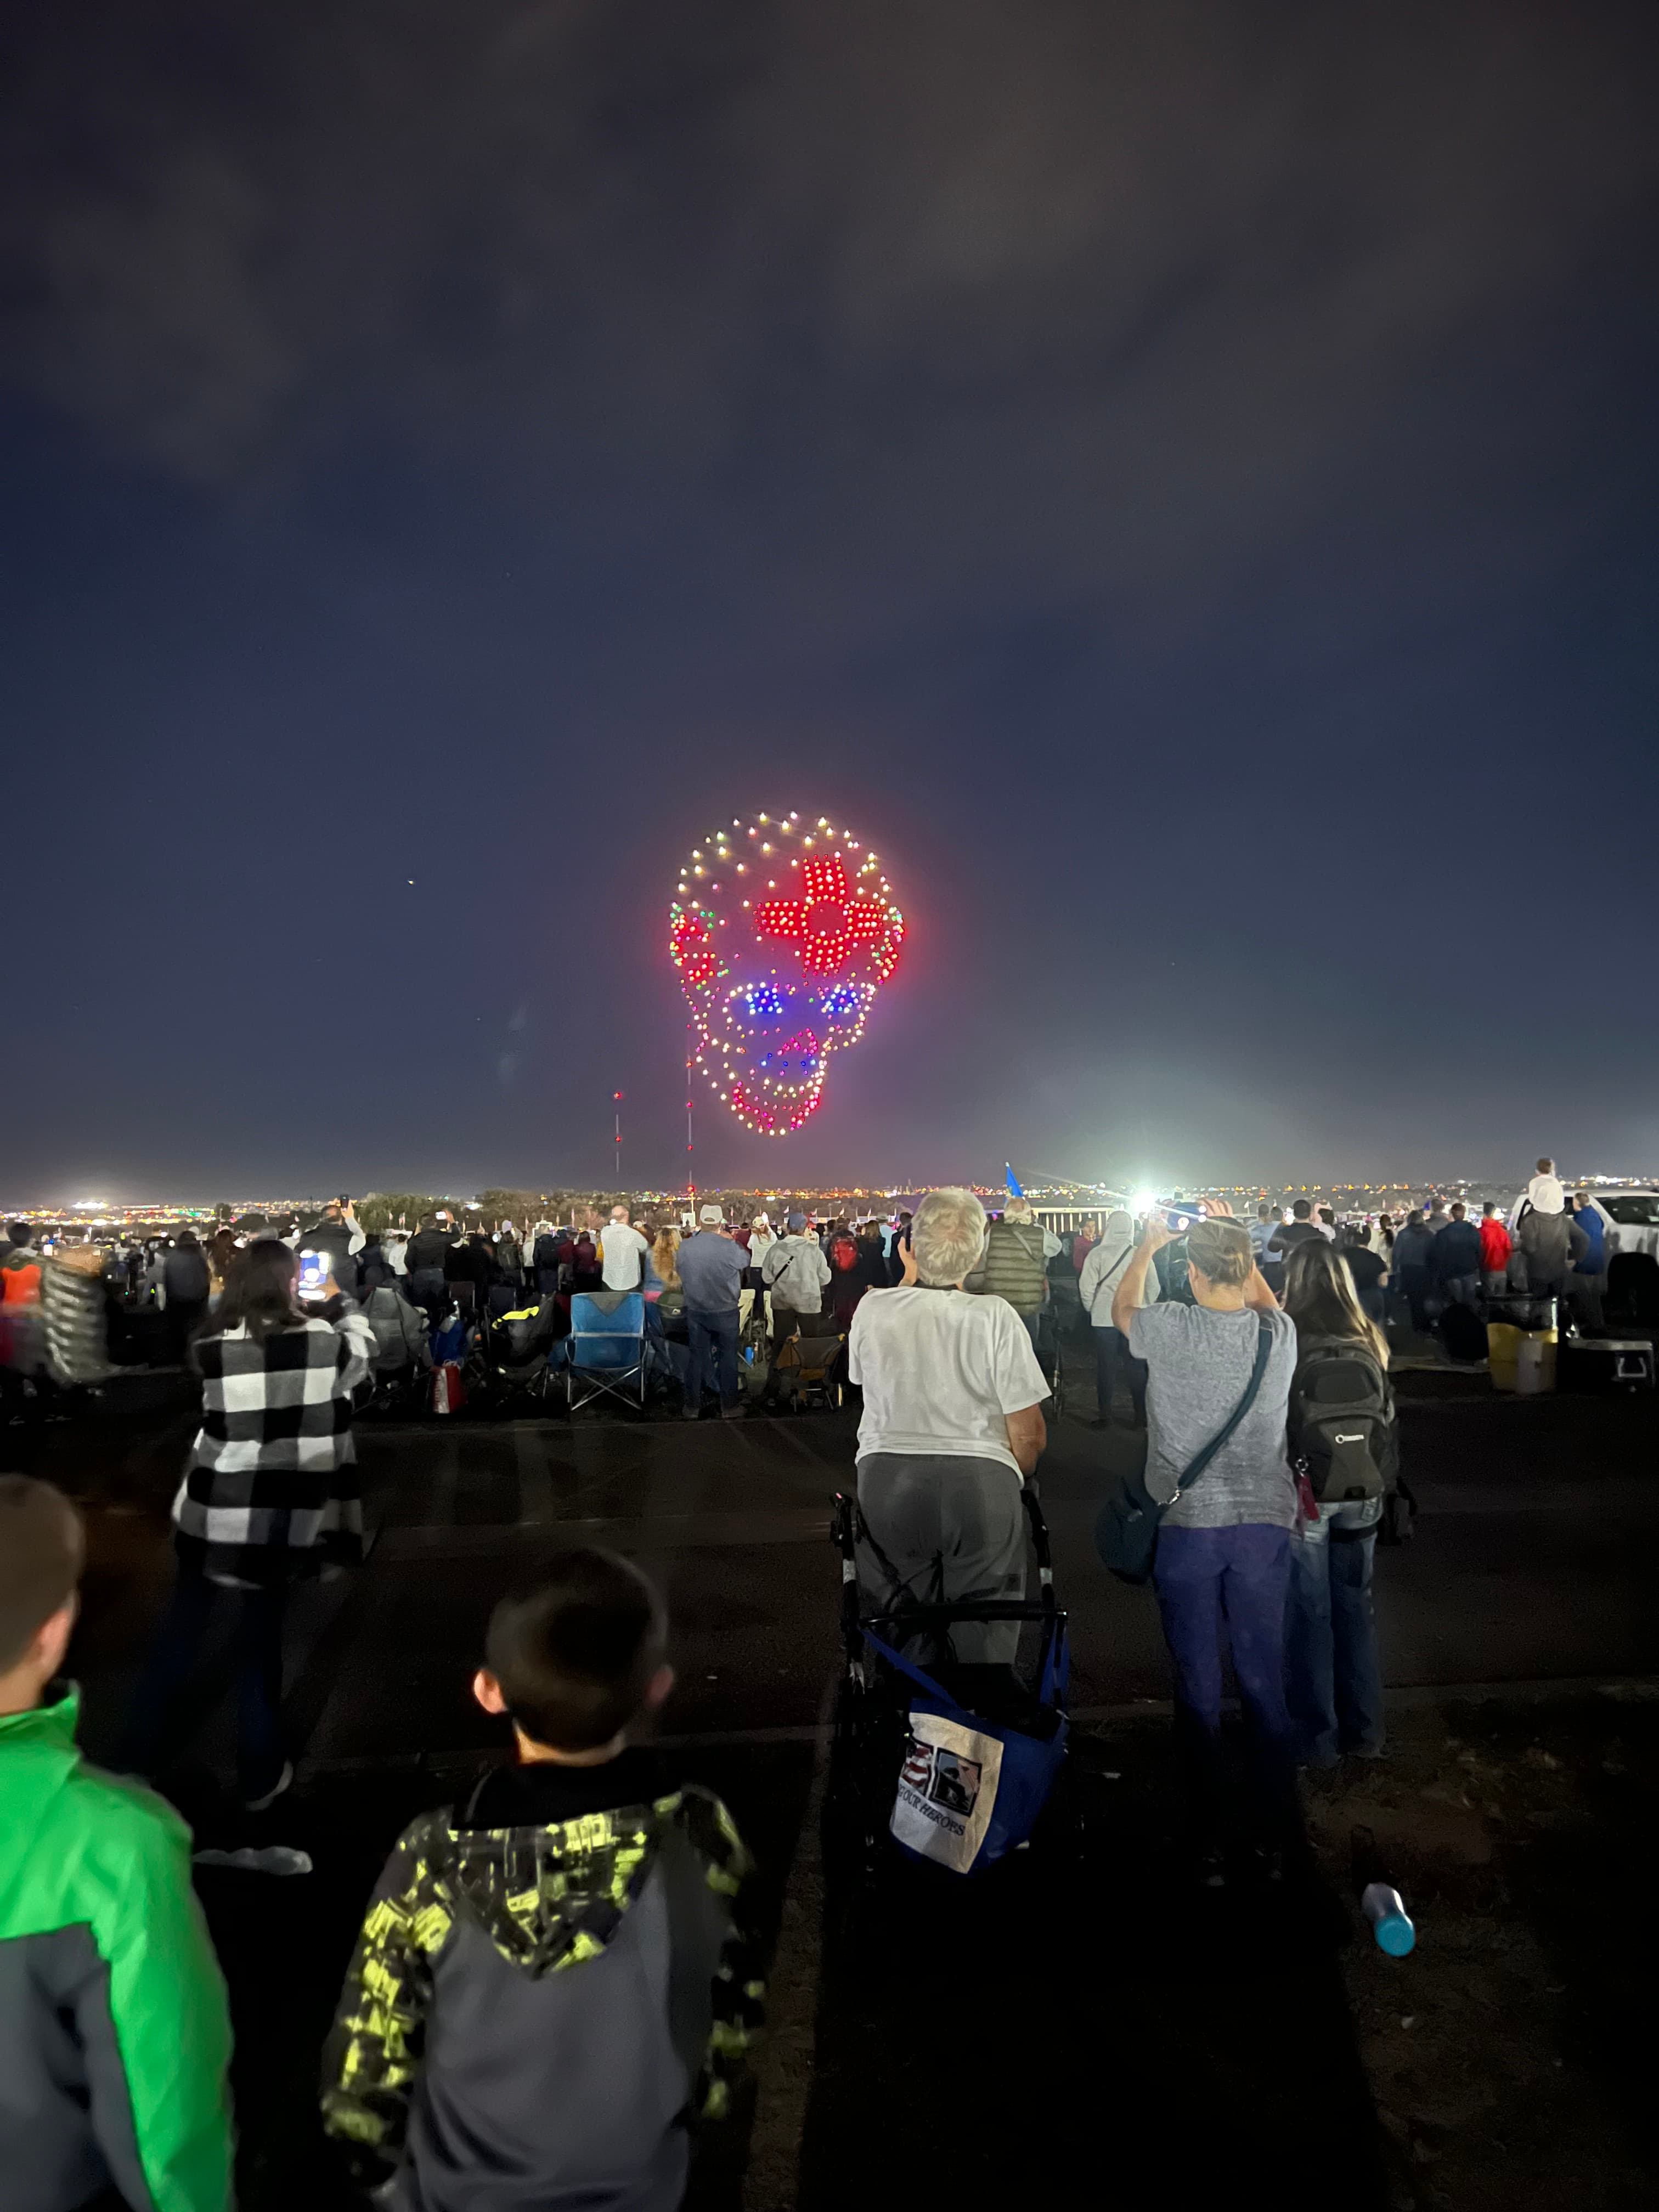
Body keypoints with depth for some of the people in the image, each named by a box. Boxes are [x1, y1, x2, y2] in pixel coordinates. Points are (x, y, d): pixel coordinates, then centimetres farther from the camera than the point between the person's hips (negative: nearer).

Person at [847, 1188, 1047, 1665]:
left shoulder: (873, 1308, -2)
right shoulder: (995, 1316, -9)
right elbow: (1029, 1435, -7)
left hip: (886, 1479, 2)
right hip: (983, 1482, -2)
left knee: (900, 1639, 16)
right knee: (985, 1644, 12)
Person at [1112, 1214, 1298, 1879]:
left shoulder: (1169, 1332, -12)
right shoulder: (1279, 1335, -6)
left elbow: (1122, 1308, 12)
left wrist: (1148, 1244, 24)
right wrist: (1233, 1244, 25)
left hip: (1187, 1524, -2)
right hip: (1264, 1523, 2)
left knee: (1198, 1690, 8)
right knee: (1264, 1681, 14)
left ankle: (1208, 1846, 19)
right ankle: (1275, 1835, 28)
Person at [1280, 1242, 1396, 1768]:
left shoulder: (1286, 1339, -14)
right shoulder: (1368, 1341, -1)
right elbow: (1388, 1418, 7)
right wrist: (1383, 1478, 18)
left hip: (1302, 1491, -4)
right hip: (1359, 1492, 5)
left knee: (1309, 1615, 7)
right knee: (1355, 1607, 17)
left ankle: (1316, 1739, 17)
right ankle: (1364, 1731, 29)